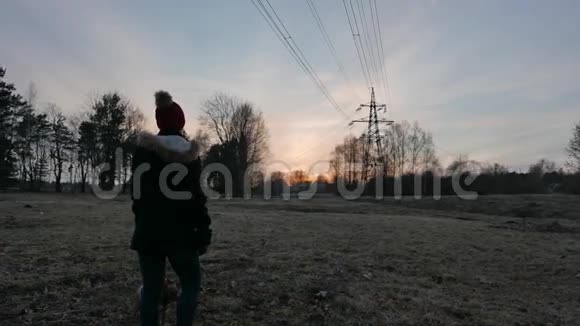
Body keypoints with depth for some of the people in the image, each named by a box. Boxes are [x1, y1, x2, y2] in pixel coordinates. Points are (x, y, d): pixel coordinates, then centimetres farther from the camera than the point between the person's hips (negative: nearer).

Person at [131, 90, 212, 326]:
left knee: (150, 289, 10)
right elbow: (197, 198, -8)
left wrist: (142, 223, 15)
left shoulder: (143, 150, 5)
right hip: (180, 233, -3)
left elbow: (137, 193, 7)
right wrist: (203, 234, -3)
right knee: (191, 283, 14)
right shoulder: (188, 153, -6)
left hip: (147, 233, 3)